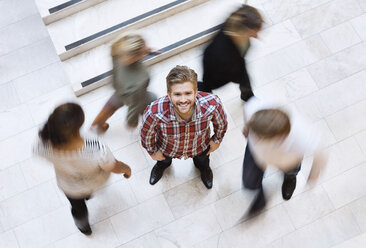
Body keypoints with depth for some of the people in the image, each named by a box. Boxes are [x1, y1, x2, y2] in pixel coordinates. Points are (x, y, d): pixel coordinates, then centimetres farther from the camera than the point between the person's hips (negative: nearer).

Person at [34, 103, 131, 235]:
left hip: (70, 188, 2)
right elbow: (115, 168, -26)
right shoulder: (98, 150, -48)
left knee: (78, 207, 36)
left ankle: (84, 228, 69)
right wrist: (127, 169, -2)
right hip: (97, 181, -1)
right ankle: (89, 193, 73)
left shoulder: (45, 147, -40)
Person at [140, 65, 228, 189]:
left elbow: (221, 123, -16)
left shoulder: (212, 104, -43)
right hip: (168, 150, -1)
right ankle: (162, 165, 74)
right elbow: (147, 134, -19)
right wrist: (152, 152, -1)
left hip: (200, 147, 1)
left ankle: (203, 166, 75)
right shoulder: (154, 113, -45)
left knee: (202, 160, 37)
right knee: (164, 160, 36)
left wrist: (217, 140, 2)